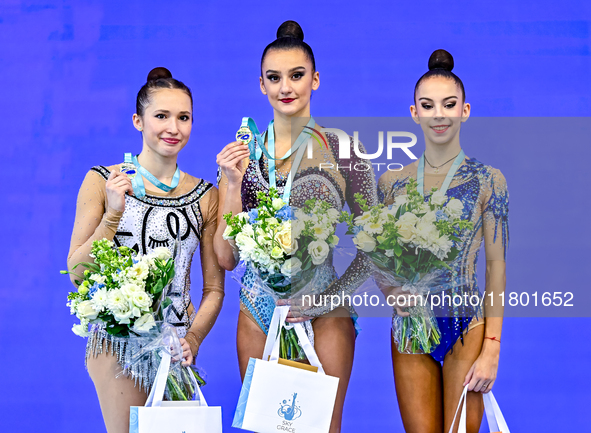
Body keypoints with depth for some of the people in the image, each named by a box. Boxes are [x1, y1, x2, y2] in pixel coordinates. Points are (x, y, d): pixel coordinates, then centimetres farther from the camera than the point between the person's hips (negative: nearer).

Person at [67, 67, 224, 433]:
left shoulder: (205, 196, 5)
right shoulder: (103, 182, -2)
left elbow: (214, 289, 9)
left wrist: (193, 340, -7)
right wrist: (113, 214, -14)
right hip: (118, 344, -2)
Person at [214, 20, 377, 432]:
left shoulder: (343, 149, -3)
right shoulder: (240, 153, 3)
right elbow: (227, 257, 0)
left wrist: (329, 297, -12)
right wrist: (232, 185, -11)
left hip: (323, 315, -2)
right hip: (259, 310, 2)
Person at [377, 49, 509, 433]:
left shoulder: (487, 181, -3)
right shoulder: (392, 182, 6)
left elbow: (496, 265, -4)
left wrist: (491, 349, -9)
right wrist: (393, 292, -8)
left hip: (466, 328, -2)